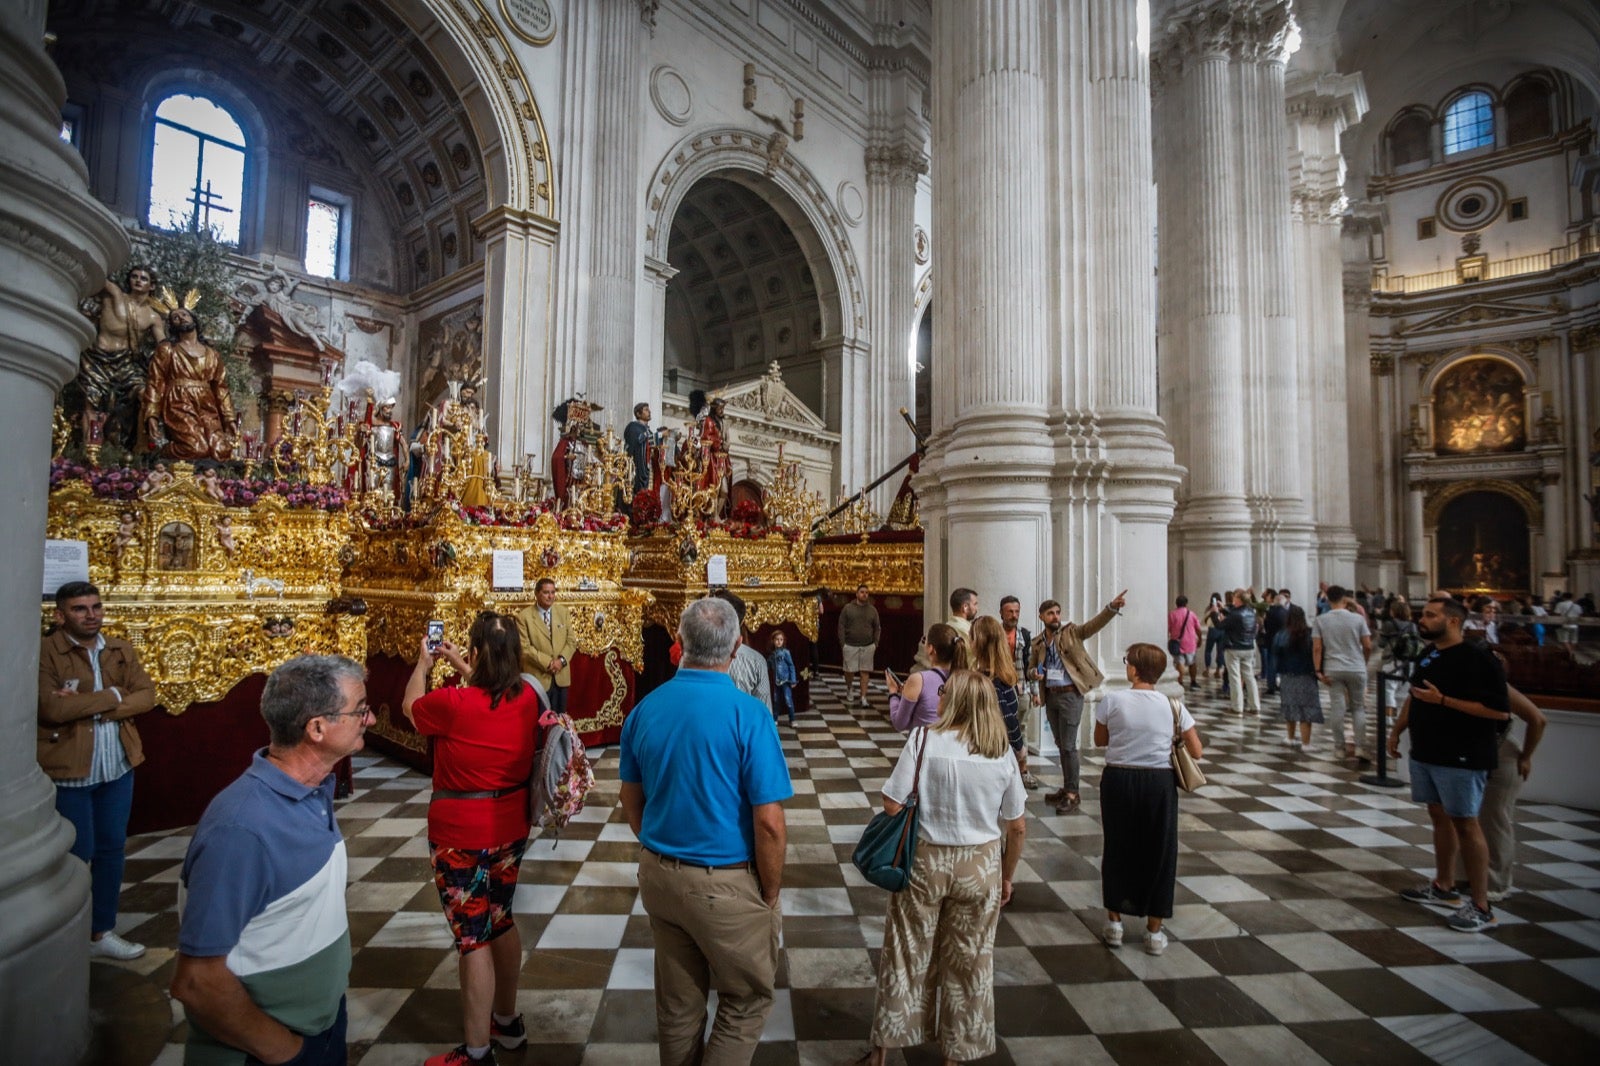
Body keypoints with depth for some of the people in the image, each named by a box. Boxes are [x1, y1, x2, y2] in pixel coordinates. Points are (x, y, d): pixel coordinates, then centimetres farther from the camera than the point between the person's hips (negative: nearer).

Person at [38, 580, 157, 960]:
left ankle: (102, 932, 28)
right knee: (77, 854, 6)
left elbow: (147, 694, -2)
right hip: (68, 771, -5)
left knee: (112, 849, 13)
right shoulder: (45, 652, -12)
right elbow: (52, 708, -23)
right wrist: (113, 696, -14)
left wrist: (93, 708, -15)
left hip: (118, 768, 5)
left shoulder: (121, 650, 6)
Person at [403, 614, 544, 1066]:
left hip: (461, 836, -6)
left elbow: (410, 706, 1)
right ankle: (507, 1021, 39)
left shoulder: (451, 703, -23)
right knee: (499, 921, 22)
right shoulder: (527, 696, -9)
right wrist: (458, 665, 23)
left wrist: (424, 663, 16)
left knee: (472, 938, 6)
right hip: (510, 828, 6)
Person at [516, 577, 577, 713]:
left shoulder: (563, 612, 6)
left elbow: (572, 641, 4)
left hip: (561, 676, 4)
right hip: (537, 677, -4)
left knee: (560, 717, 12)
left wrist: (561, 660, -13)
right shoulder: (524, 616, -6)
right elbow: (525, 647, -12)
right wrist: (548, 663, -18)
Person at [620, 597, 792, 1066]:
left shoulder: (645, 708, -5)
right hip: (724, 883, -5)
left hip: (658, 875, 6)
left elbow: (631, 800, 7)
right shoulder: (747, 714, -21)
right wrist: (770, 895, -5)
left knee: (677, 1002, 23)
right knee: (747, 1001, 18)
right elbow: (769, 823, -20)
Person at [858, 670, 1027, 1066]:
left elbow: (892, 805, -17)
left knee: (907, 955, 15)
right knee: (970, 961, 18)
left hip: (924, 859, -2)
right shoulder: (1003, 753, -5)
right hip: (981, 865, 2)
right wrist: (1006, 877, 15)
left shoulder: (924, 739, -16)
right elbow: (1018, 828, 1)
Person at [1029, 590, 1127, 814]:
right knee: (1061, 744, 15)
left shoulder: (1071, 632, -3)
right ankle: (1067, 787, 27)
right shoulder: (1037, 643, 8)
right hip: (1050, 696, 5)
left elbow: (1094, 624, -18)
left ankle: (1072, 794, 6)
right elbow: (1031, 667, 17)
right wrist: (1034, 673, -7)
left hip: (1070, 695, -5)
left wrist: (1113, 607, -34)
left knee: (1069, 745, -3)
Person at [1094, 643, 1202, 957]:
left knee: (1117, 849, 14)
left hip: (1118, 780, -1)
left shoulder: (1112, 701, -10)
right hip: (1159, 782, 1)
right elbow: (1196, 752, -1)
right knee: (1159, 853, 14)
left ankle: (1114, 923, 26)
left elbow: (1099, 741, 3)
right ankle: (1154, 932, 23)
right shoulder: (1173, 705, -6)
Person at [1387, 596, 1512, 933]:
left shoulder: (1479, 658, -15)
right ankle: (1443, 887, 29)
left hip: (1461, 757, -8)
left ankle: (1481, 907, 9)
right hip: (1426, 752, 8)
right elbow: (1414, 696, 21)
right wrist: (1397, 730, 17)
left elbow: (1501, 710, -21)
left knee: (1465, 823, -2)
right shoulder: (1429, 655, 10)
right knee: (1439, 816, 16)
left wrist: (1442, 700, -25)